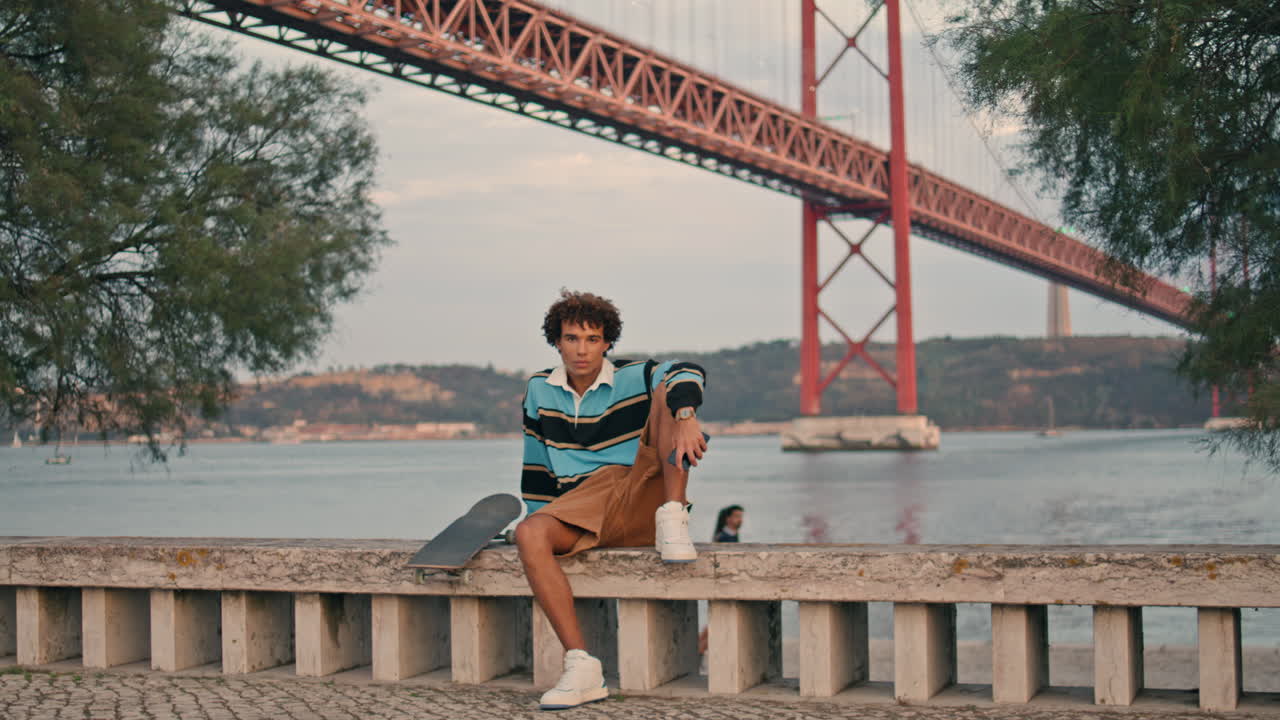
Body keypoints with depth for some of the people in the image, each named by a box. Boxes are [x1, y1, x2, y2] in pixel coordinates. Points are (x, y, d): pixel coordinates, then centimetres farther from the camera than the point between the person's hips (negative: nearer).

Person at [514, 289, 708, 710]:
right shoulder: (539, 391, 12)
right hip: (581, 509, 2)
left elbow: (685, 374, -22)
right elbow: (537, 462, 22)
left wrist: (685, 418, -43)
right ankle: (581, 667, -37)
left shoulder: (634, 378, 0)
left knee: (666, 392, -19)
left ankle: (672, 524, -28)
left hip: (642, 498, -2)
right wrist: (540, 518, 21)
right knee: (529, 535, -32)